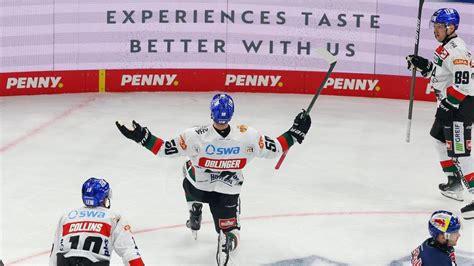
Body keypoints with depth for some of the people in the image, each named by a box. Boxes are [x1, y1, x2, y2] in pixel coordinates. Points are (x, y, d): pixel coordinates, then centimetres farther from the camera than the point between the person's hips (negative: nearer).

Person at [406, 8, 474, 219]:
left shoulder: (456, 50, -21)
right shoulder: (445, 46, 12)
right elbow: (439, 71, 21)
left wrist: (446, 106, -23)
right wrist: (422, 64, 6)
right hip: (449, 103, 12)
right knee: (440, 137, 26)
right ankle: (454, 182, 36)